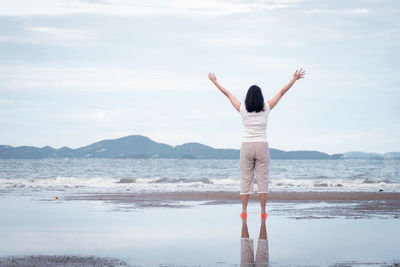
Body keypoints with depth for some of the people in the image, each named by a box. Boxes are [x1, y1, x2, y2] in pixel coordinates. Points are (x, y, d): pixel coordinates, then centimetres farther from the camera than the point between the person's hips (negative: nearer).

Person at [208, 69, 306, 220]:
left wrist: (215, 82, 19)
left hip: (247, 146, 0)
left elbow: (227, 94, 8)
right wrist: (295, 78, 13)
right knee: (263, 179, 4)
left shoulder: (243, 109, -3)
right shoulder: (266, 108, -3)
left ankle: (244, 211, 3)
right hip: (262, 146, 0)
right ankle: (263, 212, 2)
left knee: (245, 179, 5)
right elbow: (282, 92, 5)